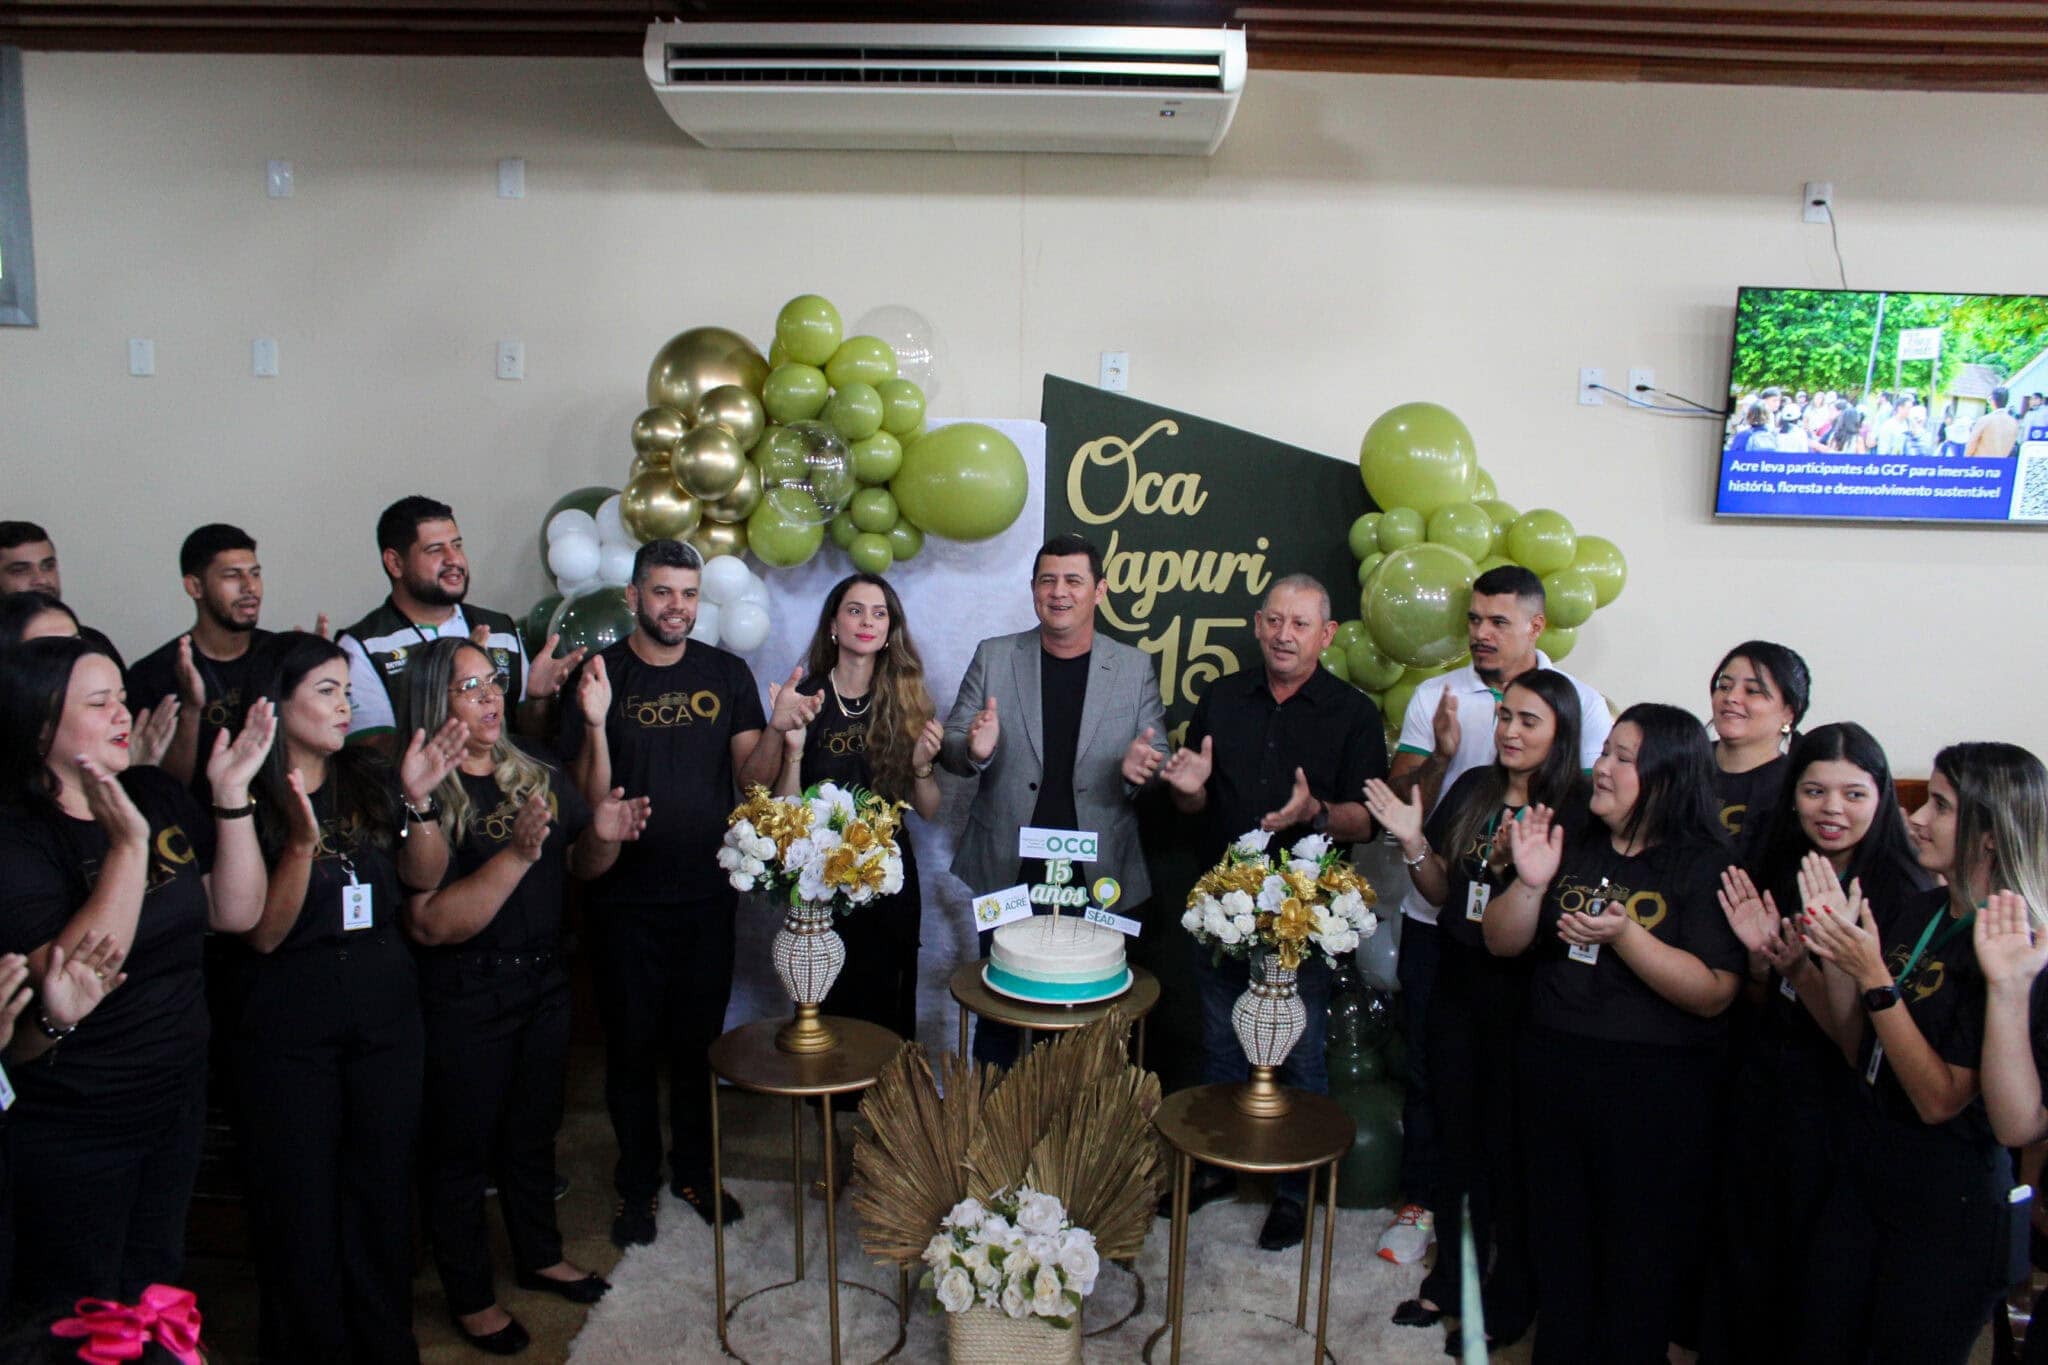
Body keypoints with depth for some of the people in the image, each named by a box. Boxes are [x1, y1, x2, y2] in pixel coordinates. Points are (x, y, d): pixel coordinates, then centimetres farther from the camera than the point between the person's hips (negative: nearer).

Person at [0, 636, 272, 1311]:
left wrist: (232, 795, -13)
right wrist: (128, 843, -35)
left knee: (159, 1287, 24)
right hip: (72, 1131, -6)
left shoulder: (158, 796, -1)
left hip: (178, 1101, 6)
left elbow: (237, 913, -3)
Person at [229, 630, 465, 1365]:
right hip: (289, 1023, -4)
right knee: (301, 1196, 9)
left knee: (381, 1185, 13)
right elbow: (262, 934, -13)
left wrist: (418, 800, -15)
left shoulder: (372, 779, 2)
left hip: (385, 1008, 4)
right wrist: (302, 844, -27)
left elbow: (426, 879, 0)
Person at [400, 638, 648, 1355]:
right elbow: (429, 924, -26)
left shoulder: (533, 766, 1)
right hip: (463, 1000, -6)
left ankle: (540, 1256, 44)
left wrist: (603, 835, -14)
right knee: (463, 1146, 12)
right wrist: (517, 854, -34)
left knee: (533, 1129, 23)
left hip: (543, 981, 6)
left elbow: (577, 866, 9)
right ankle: (469, 1296, 31)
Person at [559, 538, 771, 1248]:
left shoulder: (727, 674, 2)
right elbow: (589, 798, -10)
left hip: (707, 893, 2)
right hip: (626, 896, -2)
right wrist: (596, 724, -26)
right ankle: (638, 1183, 28)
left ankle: (695, 1171, 34)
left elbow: (752, 777, -1)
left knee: (698, 1041, 15)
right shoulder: (600, 677, -6)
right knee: (632, 1047, 10)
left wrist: (778, 730, -19)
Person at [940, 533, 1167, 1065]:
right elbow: (950, 745, 6)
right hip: (1008, 876, 0)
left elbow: (1158, 763, 6)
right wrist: (974, 750, -17)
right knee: (998, 1018, 10)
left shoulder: (1134, 668, 3)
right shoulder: (993, 656, 4)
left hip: (1101, 881, 0)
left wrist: (1140, 770, -17)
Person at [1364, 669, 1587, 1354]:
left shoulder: (1576, 812, -13)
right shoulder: (1472, 789, 3)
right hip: (1459, 986, 5)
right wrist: (1413, 841, -7)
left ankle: (1509, 1302, 27)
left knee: (1510, 1147, 8)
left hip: (1523, 997, -5)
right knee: (1458, 1136, 17)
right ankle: (1453, 1278, 35)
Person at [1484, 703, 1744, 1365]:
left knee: (1638, 1255, 9)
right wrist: (1530, 883, -12)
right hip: (1554, 1069, 5)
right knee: (1558, 1238, 18)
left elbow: (1714, 993, -17)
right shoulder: (1573, 846, 5)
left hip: (1654, 1091, -4)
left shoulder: (1704, 865, -9)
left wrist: (1623, 934, -25)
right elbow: (1501, 942, 5)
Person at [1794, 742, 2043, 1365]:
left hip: (1950, 1206, -7)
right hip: (1860, 1172, 7)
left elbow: (1940, 1100, -21)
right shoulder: (1907, 914, 2)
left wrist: (1872, 976, -26)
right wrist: (1834, 954, -7)